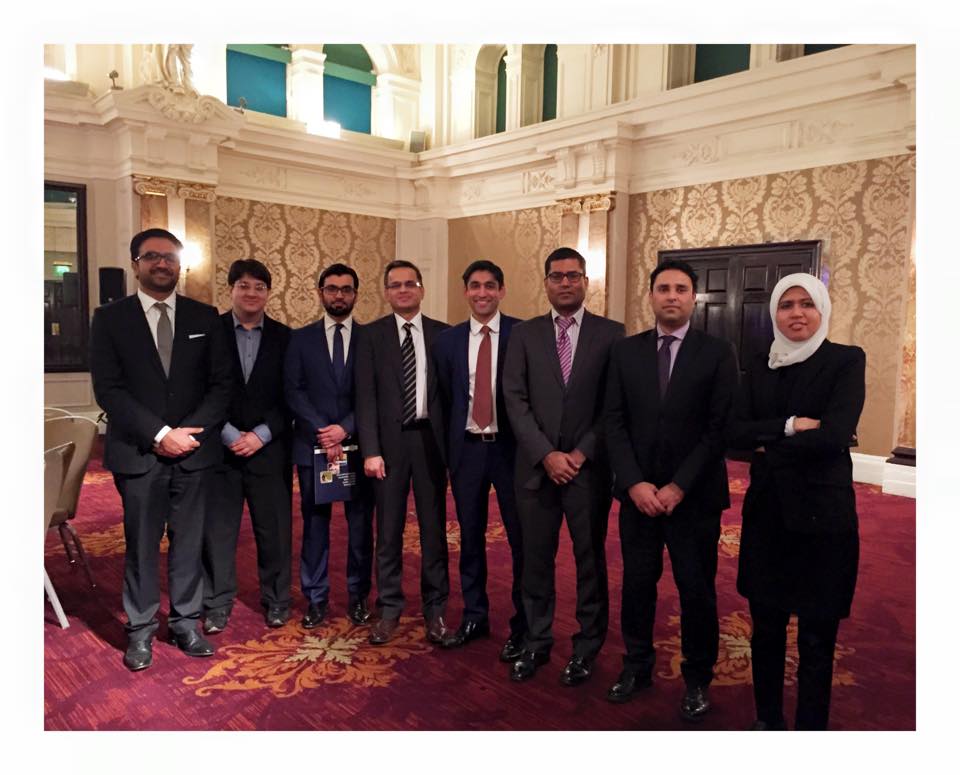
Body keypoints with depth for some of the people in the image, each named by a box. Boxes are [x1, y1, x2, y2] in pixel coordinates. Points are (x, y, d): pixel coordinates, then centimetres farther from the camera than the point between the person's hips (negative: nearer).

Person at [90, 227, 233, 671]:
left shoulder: (205, 317, 7)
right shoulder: (110, 318, 2)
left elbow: (222, 382, 3)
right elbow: (108, 389, -6)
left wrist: (191, 431, -10)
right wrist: (160, 434, -14)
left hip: (193, 452, 2)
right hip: (138, 454, -1)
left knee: (188, 543, 9)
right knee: (141, 546, 8)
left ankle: (185, 623, 23)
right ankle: (141, 631, 22)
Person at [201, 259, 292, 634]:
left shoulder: (284, 337, 4)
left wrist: (261, 435, -8)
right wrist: (230, 435, -9)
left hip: (269, 448, 1)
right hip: (220, 447, 0)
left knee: (274, 529, 6)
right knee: (217, 529, 6)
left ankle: (276, 601, 22)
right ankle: (217, 605, 21)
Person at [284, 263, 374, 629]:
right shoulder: (301, 338, 7)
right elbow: (294, 392, 0)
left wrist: (345, 429, -12)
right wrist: (322, 432, -11)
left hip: (357, 445, 0)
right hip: (312, 444, 0)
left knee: (361, 525, 6)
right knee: (315, 524, 6)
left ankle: (358, 598, 20)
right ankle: (316, 599, 18)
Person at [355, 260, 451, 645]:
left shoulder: (442, 333, 5)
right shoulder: (372, 335, 3)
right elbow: (366, 396, -2)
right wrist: (371, 450, -9)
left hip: (430, 439, 1)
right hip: (390, 441, 0)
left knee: (434, 527, 8)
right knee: (388, 530, 7)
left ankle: (434, 609, 22)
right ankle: (389, 609, 22)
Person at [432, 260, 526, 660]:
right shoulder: (447, 340, 6)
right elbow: (444, 399, 8)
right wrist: (447, 449, 4)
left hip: (511, 447, -3)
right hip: (466, 448, 3)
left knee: (521, 538, 6)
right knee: (470, 536, 14)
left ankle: (523, 626, 22)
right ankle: (474, 616, 31)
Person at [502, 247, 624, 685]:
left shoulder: (611, 334, 1)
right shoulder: (524, 335, 5)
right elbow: (515, 400, -2)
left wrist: (581, 453, -10)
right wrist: (546, 455, -11)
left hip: (589, 468, -1)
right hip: (536, 467, 2)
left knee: (590, 560, 10)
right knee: (536, 560, 11)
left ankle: (587, 646, 27)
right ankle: (536, 641, 28)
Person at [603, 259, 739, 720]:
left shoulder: (717, 353, -3)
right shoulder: (625, 351, 5)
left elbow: (720, 428, -8)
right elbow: (614, 422, 1)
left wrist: (678, 487, -13)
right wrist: (634, 483, -9)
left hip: (694, 496, -2)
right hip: (638, 492, 2)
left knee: (697, 590, 8)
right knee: (637, 584, 11)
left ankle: (697, 679, 27)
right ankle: (637, 666, 31)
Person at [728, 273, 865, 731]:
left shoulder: (846, 361, -4)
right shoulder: (760, 367, 8)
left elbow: (835, 435, -17)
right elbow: (735, 433, -3)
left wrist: (769, 447, -7)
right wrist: (791, 426, -16)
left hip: (822, 513, -4)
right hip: (766, 511, 4)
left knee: (816, 637, 6)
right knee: (765, 626, 14)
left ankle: (810, 726, 24)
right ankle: (767, 719, 34)